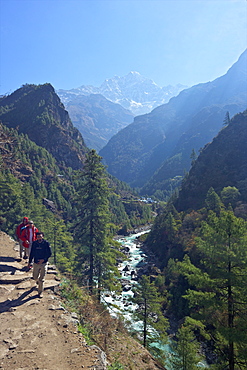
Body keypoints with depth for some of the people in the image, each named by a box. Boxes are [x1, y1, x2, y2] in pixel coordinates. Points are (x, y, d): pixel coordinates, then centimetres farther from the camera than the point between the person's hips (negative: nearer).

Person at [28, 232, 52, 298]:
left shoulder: (46, 243, -12)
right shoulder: (34, 243, -3)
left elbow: (49, 253, -7)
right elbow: (32, 253, 8)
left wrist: (43, 259, -18)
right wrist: (29, 262, 9)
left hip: (44, 263, -3)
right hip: (36, 263, 3)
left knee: (41, 279, -1)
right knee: (35, 277, 15)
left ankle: (40, 292, 16)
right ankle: (37, 280, 51)